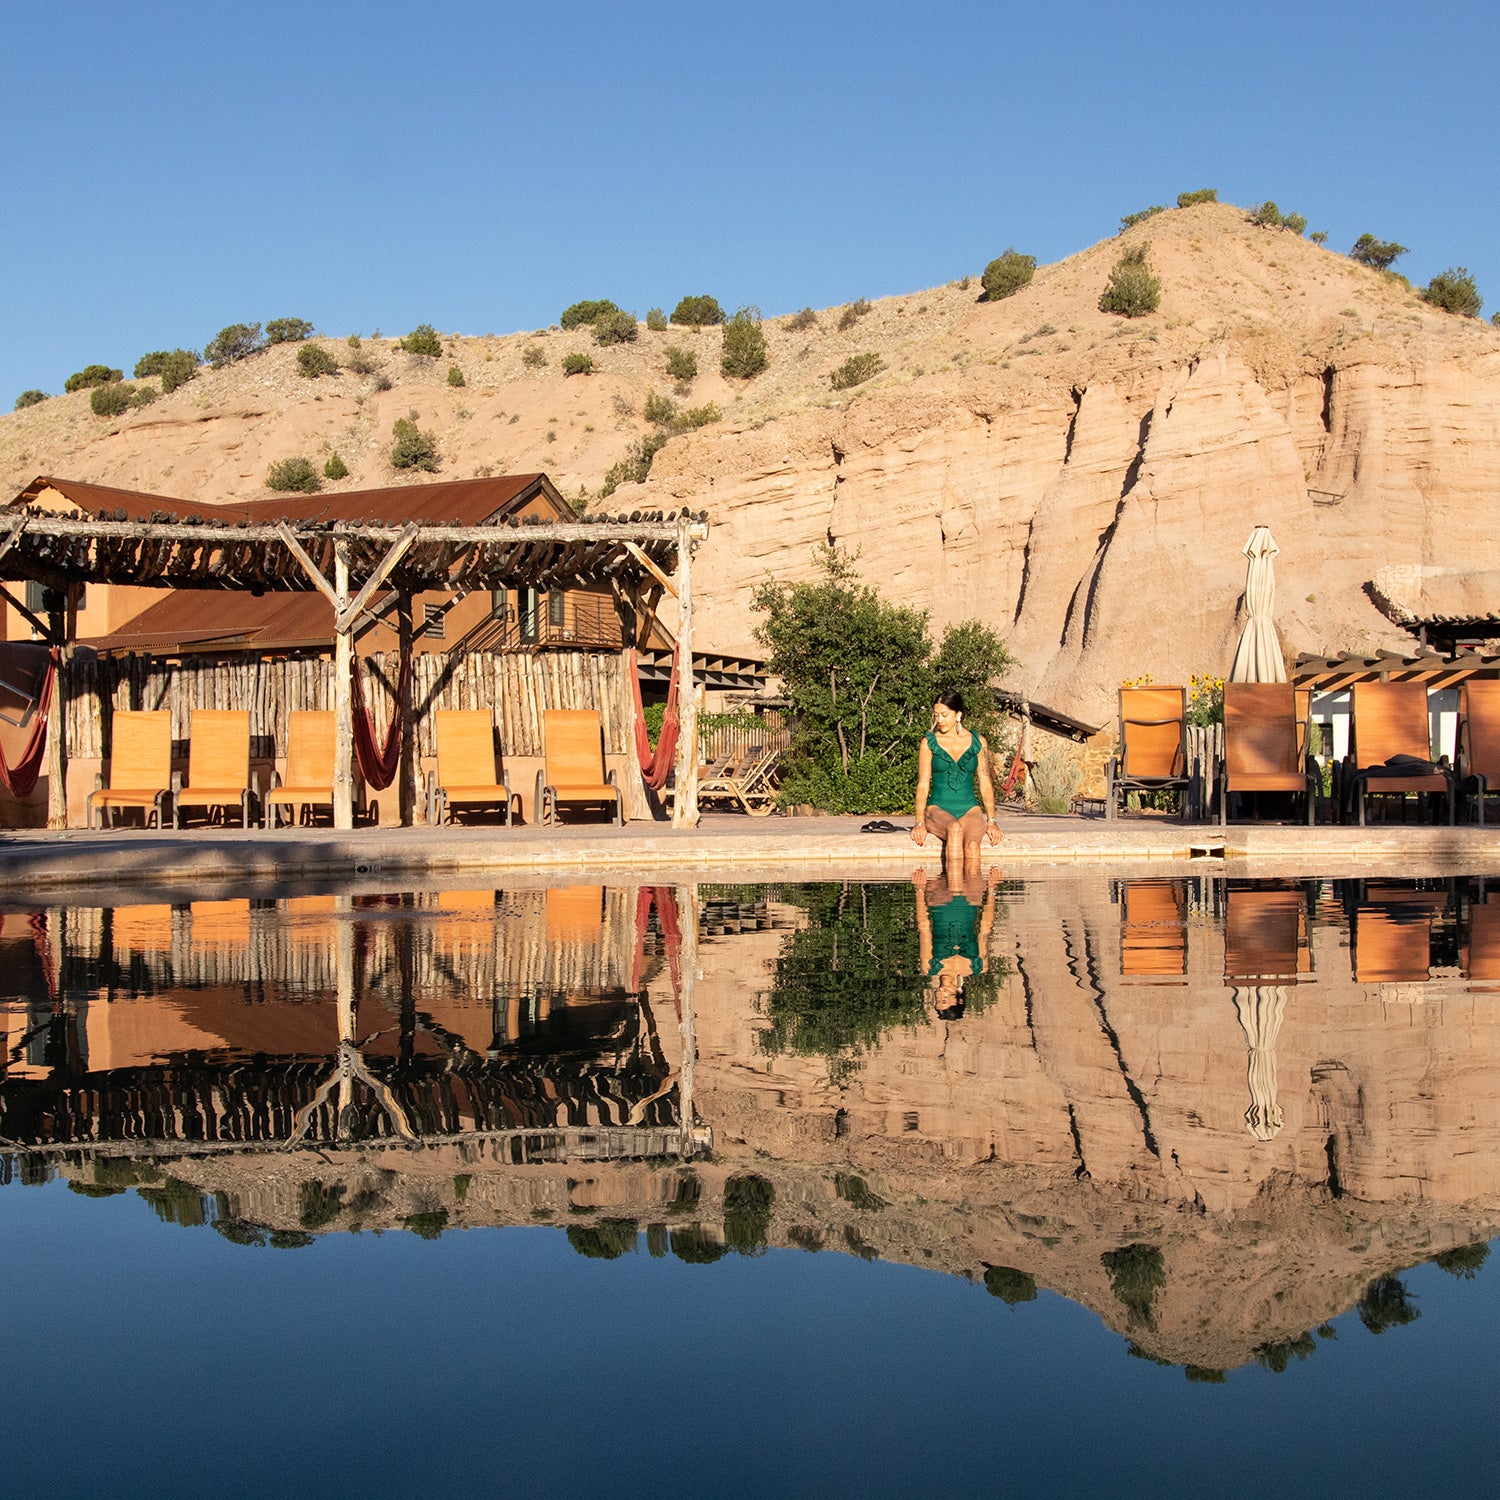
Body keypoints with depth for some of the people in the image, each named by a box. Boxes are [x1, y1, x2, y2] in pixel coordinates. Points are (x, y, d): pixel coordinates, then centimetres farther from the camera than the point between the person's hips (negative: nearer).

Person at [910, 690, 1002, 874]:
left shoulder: (978, 742, 11)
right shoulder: (929, 743, 7)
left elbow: (986, 784, 11)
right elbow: (923, 784, 3)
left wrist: (991, 821, 1)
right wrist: (919, 822, -10)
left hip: (969, 809, 2)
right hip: (938, 809, -2)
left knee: (972, 843, -33)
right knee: (955, 829, -38)